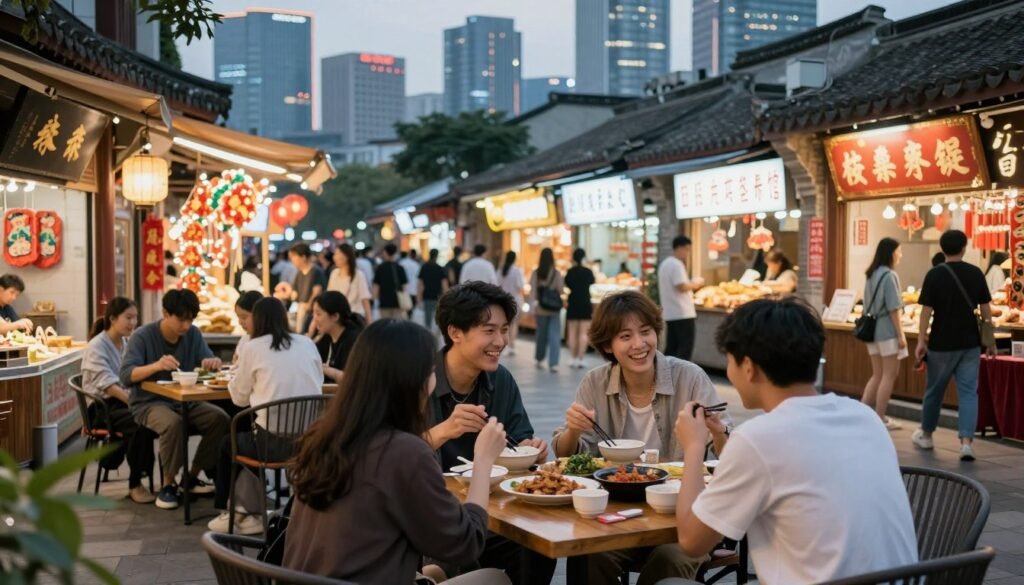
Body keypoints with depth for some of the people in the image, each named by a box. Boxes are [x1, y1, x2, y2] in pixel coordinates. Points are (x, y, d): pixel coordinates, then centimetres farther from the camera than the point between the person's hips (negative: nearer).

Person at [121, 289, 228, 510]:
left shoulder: (193, 334, 1)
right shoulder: (143, 336, -13)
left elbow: (208, 362, -1)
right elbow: (126, 376, -21)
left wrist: (213, 363, -26)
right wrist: (156, 365, -40)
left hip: (184, 401, 5)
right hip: (149, 403, -5)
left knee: (220, 419, -20)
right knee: (172, 423, -37)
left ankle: (192, 476, -1)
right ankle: (168, 484, -15)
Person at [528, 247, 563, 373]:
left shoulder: (536, 273, -5)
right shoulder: (556, 273, -10)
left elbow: (532, 291, -7)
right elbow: (560, 290, -6)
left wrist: (533, 306, -5)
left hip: (540, 309, 2)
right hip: (554, 309, -2)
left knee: (541, 334, 17)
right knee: (554, 336, -1)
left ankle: (539, 360, 29)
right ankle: (553, 364, -8)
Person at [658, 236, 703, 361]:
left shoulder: (664, 264, 17)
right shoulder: (677, 264, -14)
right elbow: (681, 286, -23)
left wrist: (690, 284, 15)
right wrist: (695, 284, -6)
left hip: (670, 314, 9)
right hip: (683, 314, -9)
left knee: (671, 348, 10)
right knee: (685, 348, -5)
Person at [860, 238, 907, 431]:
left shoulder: (871, 275, 11)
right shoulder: (889, 275, -13)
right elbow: (893, 308, -16)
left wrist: (871, 324, 18)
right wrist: (901, 334, -13)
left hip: (872, 328, 8)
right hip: (887, 330, -8)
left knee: (877, 375, 14)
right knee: (889, 375, -1)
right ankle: (880, 419, 1)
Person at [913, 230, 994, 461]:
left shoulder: (935, 274, -8)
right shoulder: (975, 273, 0)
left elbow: (927, 310, -10)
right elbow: (985, 309, 3)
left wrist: (921, 340, -3)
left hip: (942, 343, -1)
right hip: (970, 343, 2)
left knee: (934, 390, 13)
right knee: (968, 392, 1)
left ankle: (925, 434, 29)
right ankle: (966, 441, -10)